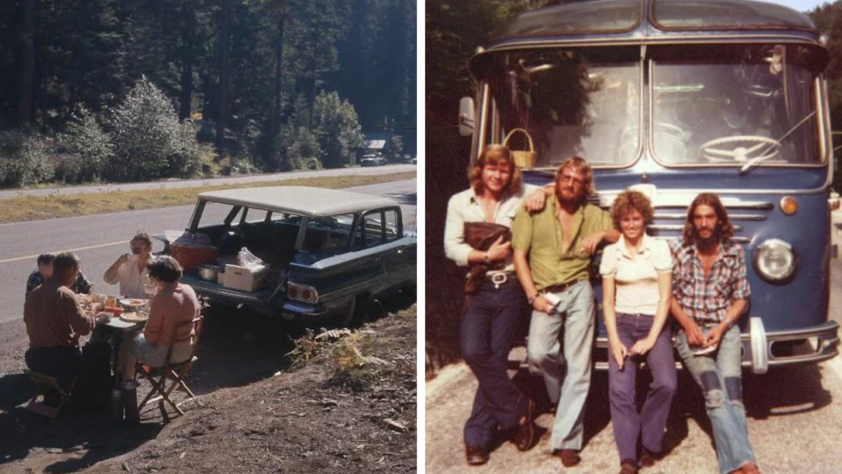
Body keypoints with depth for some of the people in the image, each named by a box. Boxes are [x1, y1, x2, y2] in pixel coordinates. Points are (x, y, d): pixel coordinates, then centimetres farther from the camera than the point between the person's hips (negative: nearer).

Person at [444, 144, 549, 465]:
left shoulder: (519, 197, 7)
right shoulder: (460, 202, 6)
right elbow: (451, 247, -2)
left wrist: (542, 192, -6)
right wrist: (486, 256, -11)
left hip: (510, 288, 0)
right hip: (477, 289, 0)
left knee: (496, 356, -2)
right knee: (474, 352, -16)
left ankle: (478, 436, 8)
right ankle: (518, 408, 4)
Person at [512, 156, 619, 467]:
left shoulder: (593, 214, 13)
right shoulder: (534, 210, 5)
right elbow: (519, 255, 1)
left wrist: (602, 234, -7)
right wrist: (533, 296, -8)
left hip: (578, 292, 1)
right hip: (545, 295, -1)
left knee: (579, 365, -7)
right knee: (538, 354, -23)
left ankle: (566, 440, -2)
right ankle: (562, 398, 12)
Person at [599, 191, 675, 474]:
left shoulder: (660, 248, 3)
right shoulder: (611, 252, 7)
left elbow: (665, 298, -1)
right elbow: (608, 301, 6)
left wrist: (651, 339, -10)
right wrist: (614, 341, -7)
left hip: (654, 323, -1)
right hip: (622, 323, 1)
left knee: (666, 383, -23)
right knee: (620, 390, -19)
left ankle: (648, 443, -2)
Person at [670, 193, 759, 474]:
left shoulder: (735, 252, 5)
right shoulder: (679, 251, 1)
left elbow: (741, 298, 9)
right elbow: (670, 295, 5)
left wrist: (721, 327, -6)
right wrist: (688, 325, -10)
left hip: (724, 329, 2)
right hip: (690, 331, -2)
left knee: (732, 395, -20)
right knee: (715, 393, -24)